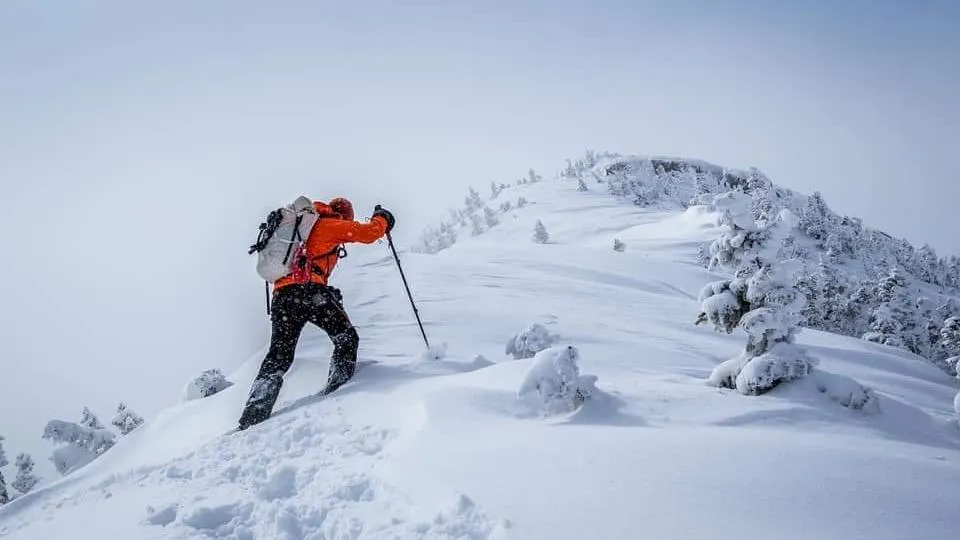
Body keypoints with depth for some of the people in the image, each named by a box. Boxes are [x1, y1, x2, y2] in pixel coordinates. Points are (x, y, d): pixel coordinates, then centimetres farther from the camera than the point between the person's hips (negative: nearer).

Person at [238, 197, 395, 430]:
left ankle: (254, 413, -6)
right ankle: (337, 389, 0)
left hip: (281, 293, 7)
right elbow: (369, 233, 5)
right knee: (346, 338, 11)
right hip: (309, 290, -7)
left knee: (279, 356, 5)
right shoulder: (332, 225, 9)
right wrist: (382, 219, 24)